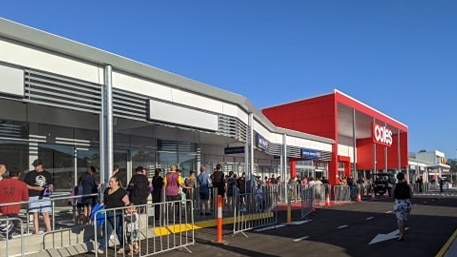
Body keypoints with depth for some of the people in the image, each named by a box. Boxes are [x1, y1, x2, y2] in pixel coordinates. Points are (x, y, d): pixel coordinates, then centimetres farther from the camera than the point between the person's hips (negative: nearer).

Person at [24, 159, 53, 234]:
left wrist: (50, 188, -3)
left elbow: (51, 184, 21)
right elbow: (25, 185, 1)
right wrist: (36, 188, -10)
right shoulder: (30, 174, 5)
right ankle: (36, 232, 4)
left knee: (46, 214, 0)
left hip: (45, 197, 1)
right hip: (33, 197, -1)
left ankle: (49, 231, 4)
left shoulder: (47, 174, 12)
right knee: (35, 215, -1)